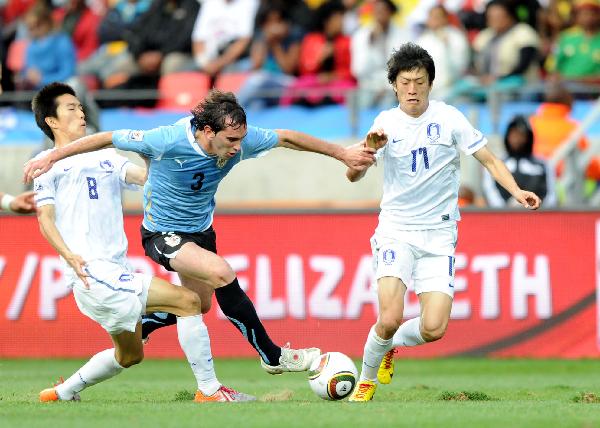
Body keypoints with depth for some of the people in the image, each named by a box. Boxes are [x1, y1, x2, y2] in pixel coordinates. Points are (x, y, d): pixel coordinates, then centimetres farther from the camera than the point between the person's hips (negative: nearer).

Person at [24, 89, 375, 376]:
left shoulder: (239, 139, -19)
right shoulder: (168, 141, -32)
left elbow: (287, 138, -4)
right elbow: (109, 138, -22)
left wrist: (342, 153, 1)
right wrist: (51, 158, -19)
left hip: (201, 229, 7)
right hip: (164, 233, -7)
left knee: (200, 304, 17)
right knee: (222, 274, -27)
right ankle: (273, 357, -16)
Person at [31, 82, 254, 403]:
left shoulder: (105, 158, 23)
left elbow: (145, 175, 9)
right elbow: (45, 218, -5)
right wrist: (69, 256, -21)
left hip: (116, 271, 9)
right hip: (92, 272, -9)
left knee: (129, 355, 22)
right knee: (187, 301, -14)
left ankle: (63, 393, 32)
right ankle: (209, 389, -10)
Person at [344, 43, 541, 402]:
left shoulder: (448, 118, -4)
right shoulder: (387, 122, 0)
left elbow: (489, 160, 0)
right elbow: (353, 176, 0)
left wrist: (517, 191, -17)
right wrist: (369, 150, -21)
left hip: (438, 234, 0)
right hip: (396, 230, 0)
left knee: (433, 329, -11)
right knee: (390, 318, -19)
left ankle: (390, 344, 23)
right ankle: (366, 382, 7)